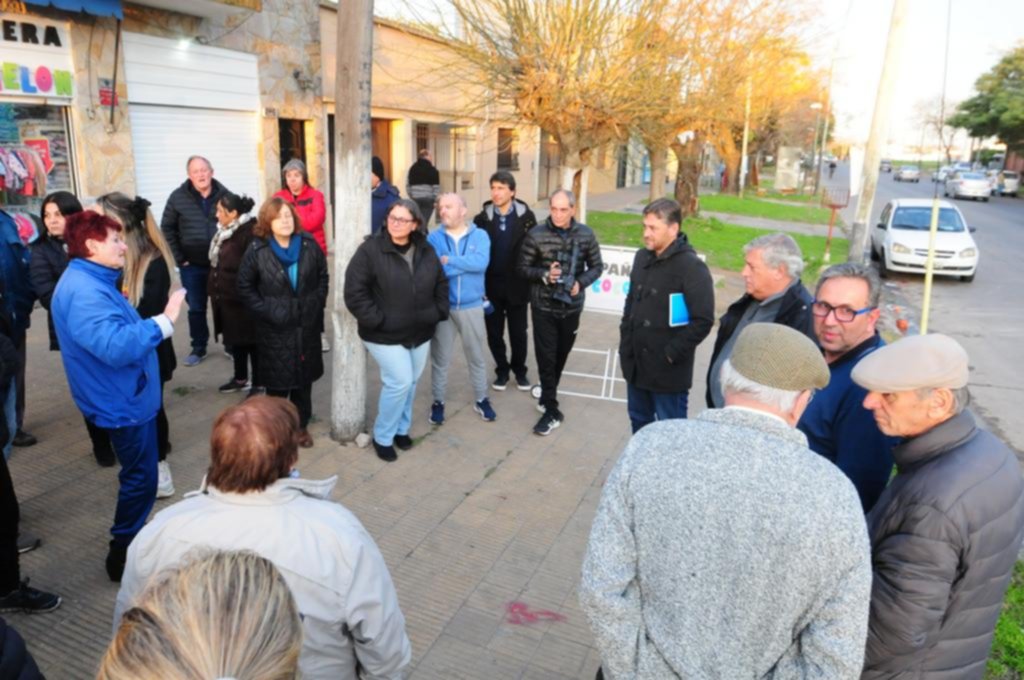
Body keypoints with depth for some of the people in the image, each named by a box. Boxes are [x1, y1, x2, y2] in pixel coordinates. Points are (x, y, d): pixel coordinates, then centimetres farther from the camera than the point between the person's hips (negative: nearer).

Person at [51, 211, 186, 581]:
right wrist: (164, 321, -34)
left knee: (139, 475, 22)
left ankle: (130, 545, 37)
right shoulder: (83, 292, -26)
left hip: (127, 396, 11)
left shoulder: (93, 282, 9)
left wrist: (157, 322, 12)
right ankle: (122, 555, 17)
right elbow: (117, 347, -37)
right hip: (123, 401, -11)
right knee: (140, 478, 2)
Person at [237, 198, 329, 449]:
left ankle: (301, 425, 29)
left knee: (304, 378, 12)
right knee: (277, 381, 5)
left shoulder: (309, 245, -2)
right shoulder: (257, 250, -7)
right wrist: (265, 310, -9)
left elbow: (323, 276, 9)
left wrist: (317, 303, 0)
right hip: (275, 328, -2)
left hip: (307, 324, 2)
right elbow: (244, 287, -2)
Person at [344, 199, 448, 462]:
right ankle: (382, 437, 13)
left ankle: (401, 429, 36)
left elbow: (441, 283, 14)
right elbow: (354, 292, -16)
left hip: (420, 332, 6)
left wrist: (437, 312, 4)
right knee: (399, 383, -9)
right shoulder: (371, 250, -14)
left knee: (411, 383, 15)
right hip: (386, 335, -6)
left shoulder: (426, 250, 3)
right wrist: (375, 320, -19)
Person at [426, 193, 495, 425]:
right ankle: (438, 401, 24)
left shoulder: (479, 235, -3)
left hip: (471, 307, 0)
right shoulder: (433, 237, -2)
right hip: (442, 306, 0)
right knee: (440, 358, 9)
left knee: (476, 356, 13)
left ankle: (481, 399, 29)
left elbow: (481, 262, -21)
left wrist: (449, 260, -21)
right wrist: (466, 264, -20)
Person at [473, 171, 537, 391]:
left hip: (517, 286, -1)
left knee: (518, 332, 11)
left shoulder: (526, 217, -4)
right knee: (494, 334, 11)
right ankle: (502, 370, 30)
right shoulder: (482, 218, -2)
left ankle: (519, 370, 31)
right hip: (491, 286, 1)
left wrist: (532, 282, -6)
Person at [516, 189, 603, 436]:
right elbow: (523, 267, -3)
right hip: (543, 306, -2)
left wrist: (580, 283, -14)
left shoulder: (586, 235, -4)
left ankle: (548, 395, 40)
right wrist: (544, 275, -22)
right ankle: (552, 410, 9)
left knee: (561, 354, 17)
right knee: (546, 357, -2)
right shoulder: (536, 234, -9)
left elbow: (596, 267, 5)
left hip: (571, 306, 2)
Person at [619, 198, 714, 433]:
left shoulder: (691, 267, -17)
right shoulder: (642, 257, 7)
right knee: (639, 420, 21)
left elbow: (703, 320, -19)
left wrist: (672, 354, -17)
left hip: (668, 370, -7)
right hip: (635, 362, 7)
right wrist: (625, 341, 11)